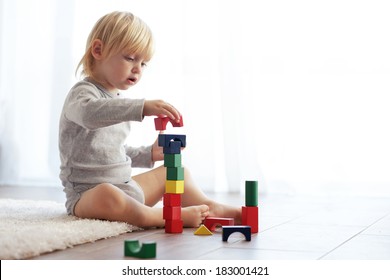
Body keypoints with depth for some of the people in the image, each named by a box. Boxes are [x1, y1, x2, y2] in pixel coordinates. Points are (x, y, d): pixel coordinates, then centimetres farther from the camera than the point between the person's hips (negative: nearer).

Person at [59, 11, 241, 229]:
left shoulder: (120, 100, 16)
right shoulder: (83, 93, -13)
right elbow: (90, 113, -41)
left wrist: (149, 154, 12)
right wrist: (142, 107, -50)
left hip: (126, 187, 9)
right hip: (87, 193, -9)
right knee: (106, 195, -42)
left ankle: (209, 207, -2)